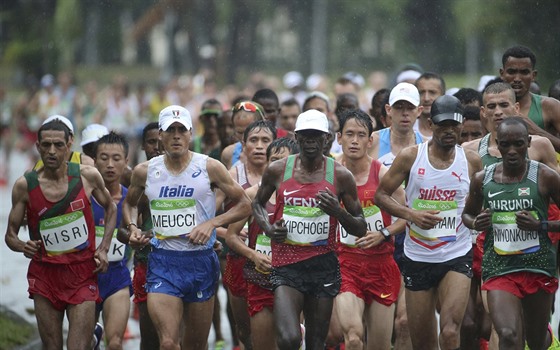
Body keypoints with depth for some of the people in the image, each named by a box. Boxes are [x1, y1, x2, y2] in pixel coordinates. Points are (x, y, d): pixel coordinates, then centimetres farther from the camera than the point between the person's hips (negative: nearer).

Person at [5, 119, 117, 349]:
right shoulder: (25, 185, -3)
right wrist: (21, 246, -18)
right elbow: (10, 234, 4)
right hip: (45, 275, 1)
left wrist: (103, 248, 4)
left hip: (82, 273, -1)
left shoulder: (87, 176, -3)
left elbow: (110, 208, 15)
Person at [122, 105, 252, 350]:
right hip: (162, 262, 0)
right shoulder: (145, 172, 3)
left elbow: (244, 205, 2)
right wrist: (132, 227, 4)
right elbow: (130, 203, 23)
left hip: (201, 260, 0)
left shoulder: (210, 168, -3)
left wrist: (212, 223, -11)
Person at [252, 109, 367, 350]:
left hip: (324, 267, 1)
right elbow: (258, 203, 21)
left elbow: (361, 229, 5)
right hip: (287, 266, -1)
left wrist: (338, 211, -15)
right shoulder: (277, 171, 2)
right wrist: (268, 228, 0)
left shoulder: (340, 176, 0)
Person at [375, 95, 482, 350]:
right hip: (417, 258, 1)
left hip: (457, 257, -1)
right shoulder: (410, 157, -3)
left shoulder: (471, 161, 1)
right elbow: (381, 194, 1)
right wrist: (409, 213, -14)